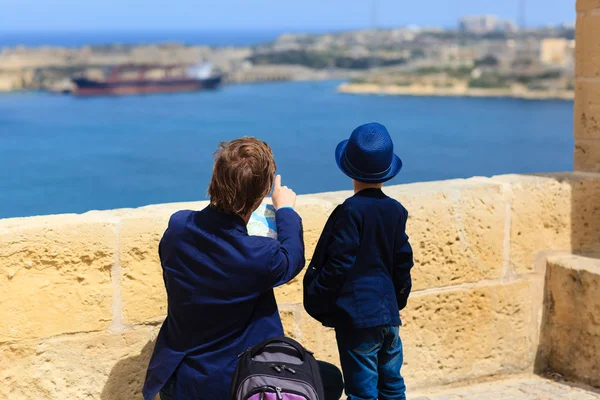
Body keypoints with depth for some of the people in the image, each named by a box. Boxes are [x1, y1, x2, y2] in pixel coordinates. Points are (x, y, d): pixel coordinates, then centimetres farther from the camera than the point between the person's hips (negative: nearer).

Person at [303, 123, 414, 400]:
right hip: (388, 315, 7)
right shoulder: (396, 211, 4)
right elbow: (403, 264, 10)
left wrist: (314, 297, -3)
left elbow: (338, 265, -16)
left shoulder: (351, 211, -15)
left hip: (357, 317, -7)